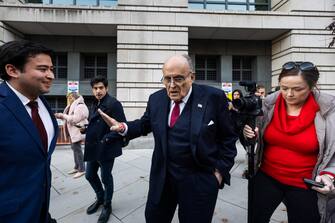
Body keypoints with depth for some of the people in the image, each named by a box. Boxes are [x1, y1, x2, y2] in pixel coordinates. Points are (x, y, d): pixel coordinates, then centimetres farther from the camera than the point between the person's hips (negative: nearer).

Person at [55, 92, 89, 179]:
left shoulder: (80, 106, -15)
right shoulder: (73, 106, 17)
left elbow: (75, 119, -24)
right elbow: (68, 117, 19)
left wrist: (63, 116, -14)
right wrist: (61, 115, 3)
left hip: (78, 131, -11)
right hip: (73, 132, 11)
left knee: (77, 149, -8)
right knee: (74, 148, 16)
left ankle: (82, 169, -1)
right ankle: (77, 167, 28)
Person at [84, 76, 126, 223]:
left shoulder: (113, 104, -15)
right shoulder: (95, 105, 12)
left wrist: (106, 139, -21)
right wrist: (88, 137, 3)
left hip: (106, 148, -8)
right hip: (93, 148, 8)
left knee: (106, 177, 8)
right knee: (90, 175, 19)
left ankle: (107, 206, 32)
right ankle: (100, 198, 44)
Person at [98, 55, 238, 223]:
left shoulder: (214, 97, -12)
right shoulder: (156, 99, 0)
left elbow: (227, 138, -5)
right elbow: (144, 125, 11)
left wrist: (221, 170, -9)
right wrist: (123, 127, -7)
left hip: (199, 179, -3)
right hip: (162, 176, 4)